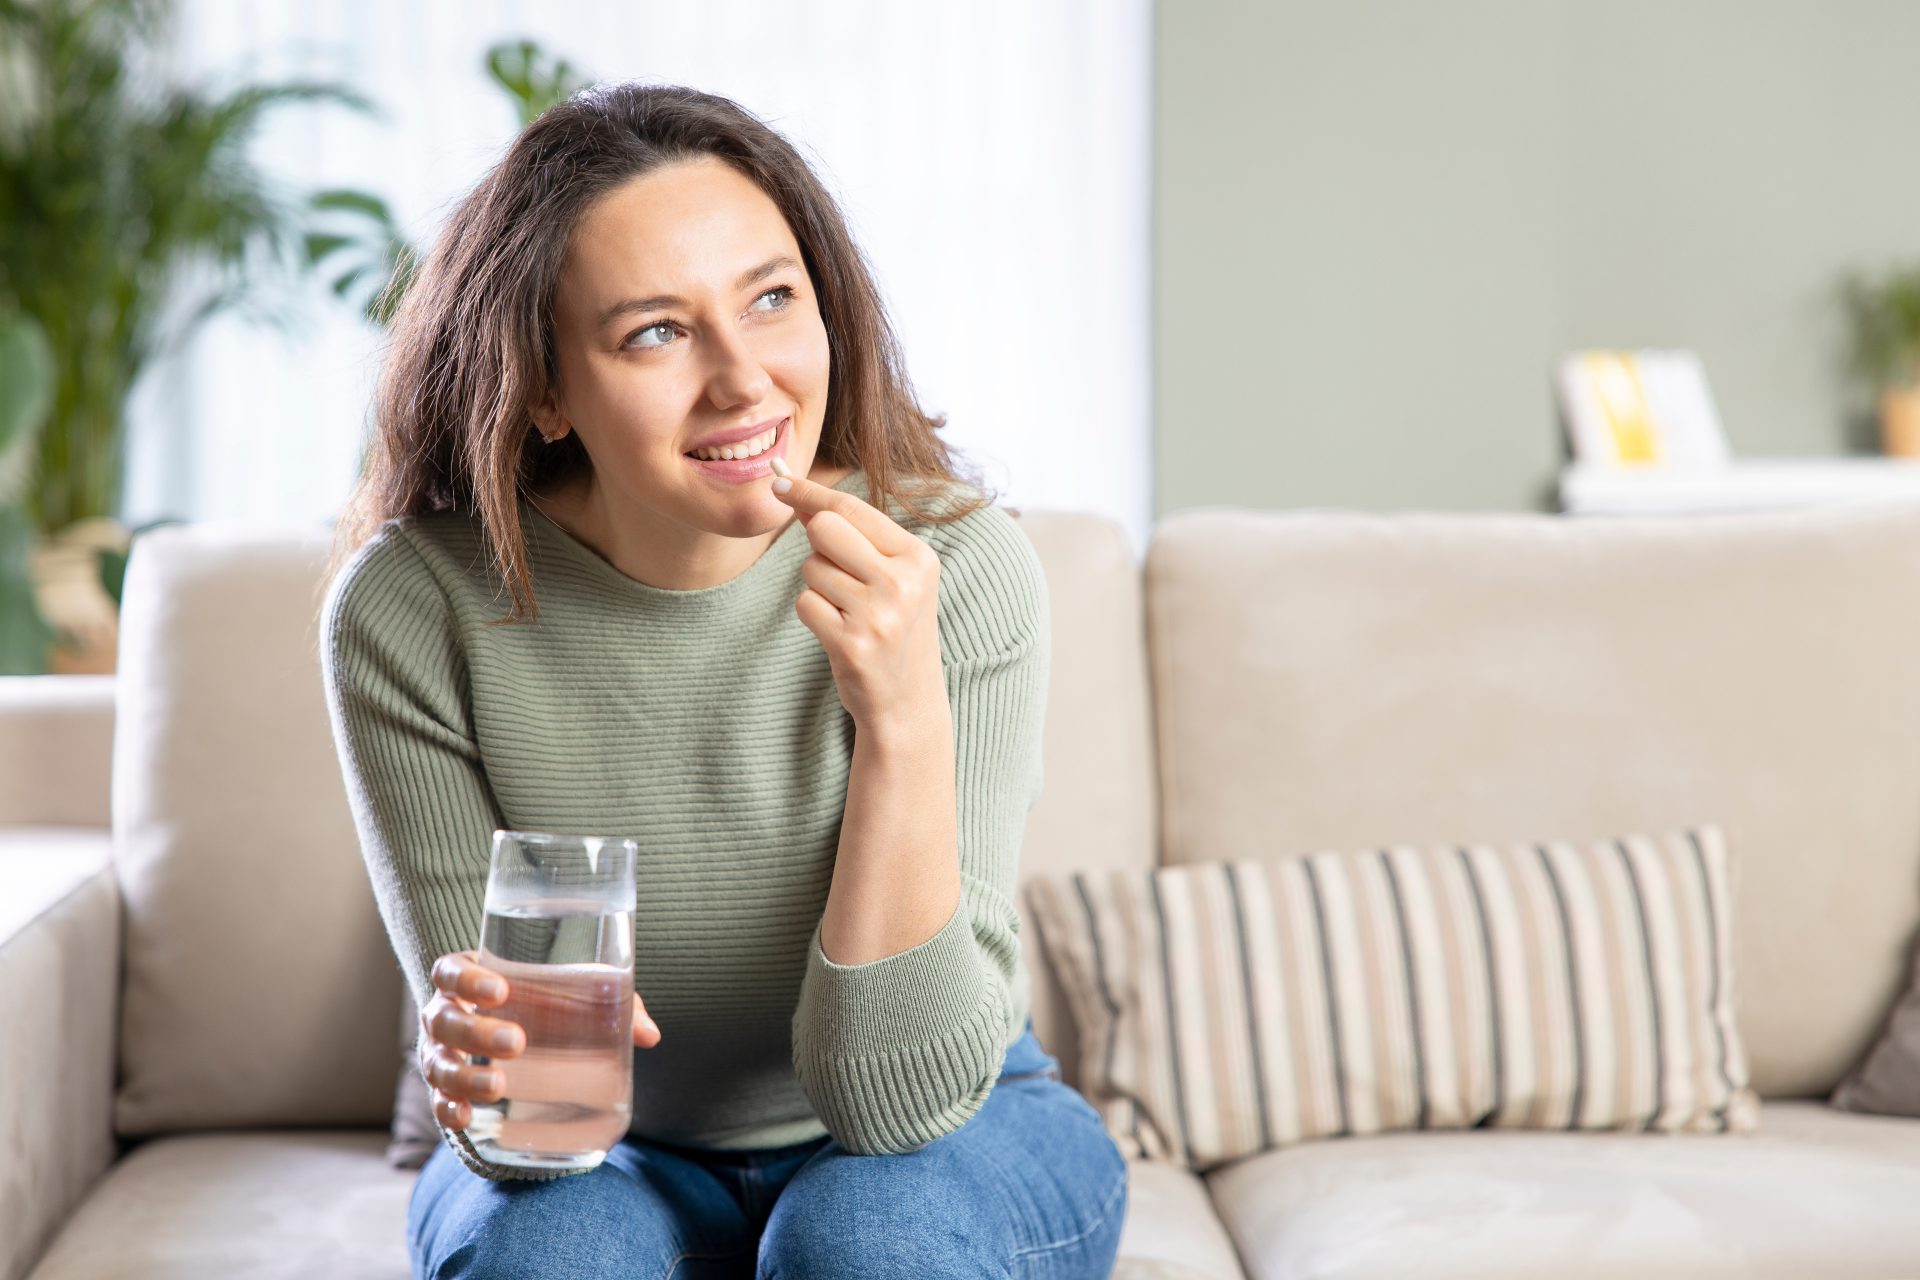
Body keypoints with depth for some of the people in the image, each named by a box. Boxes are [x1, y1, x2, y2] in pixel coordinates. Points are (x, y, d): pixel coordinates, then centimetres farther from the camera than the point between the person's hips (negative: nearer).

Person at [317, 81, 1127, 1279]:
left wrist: (905, 716, -36)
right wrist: (490, 1071, -38)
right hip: (615, 1154, 0)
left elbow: (895, 1100, -24)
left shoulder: (959, 568, -22)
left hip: (950, 1143, 0)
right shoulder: (411, 609, -19)